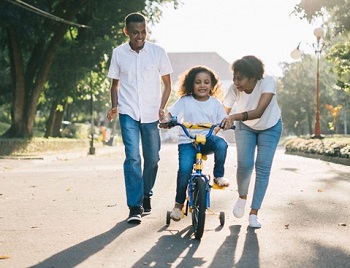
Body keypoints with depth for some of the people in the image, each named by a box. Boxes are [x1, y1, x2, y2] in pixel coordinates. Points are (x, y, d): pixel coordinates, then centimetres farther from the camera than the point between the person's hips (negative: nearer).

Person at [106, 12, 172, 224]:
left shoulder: (158, 52, -2)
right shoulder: (119, 53, 0)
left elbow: (167, 84, 6)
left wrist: (162, 108, -7)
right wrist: (114, 106, -2)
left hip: (151, 114, 1)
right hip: (128, 113, -1)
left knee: (152, 158, 7)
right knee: (132, 157, -12)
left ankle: (146, 195, 31)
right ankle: (135, 207, -10)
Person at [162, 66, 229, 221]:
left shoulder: (215, 103, 7)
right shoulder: (185, 101, 2)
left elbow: (222, 121, 4)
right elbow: (170, 114, -2)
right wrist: (166, 120, -25)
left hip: (207, 139, 1)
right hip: (187, 141, -1)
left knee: (221, 144, -33)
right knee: (184, 169, -23)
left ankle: (218, 176, -9)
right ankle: (179, 204, -2)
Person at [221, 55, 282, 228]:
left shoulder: (267, 83, -35)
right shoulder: (235, 89, -28)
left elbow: (259, 111, -46)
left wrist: (235, 117, -60)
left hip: (270, 128, -1)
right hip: (245, 127, 1)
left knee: (263, 169, -8)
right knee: (244, 164, -15)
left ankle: (254, 213, 2)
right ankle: (242, 197, 16)